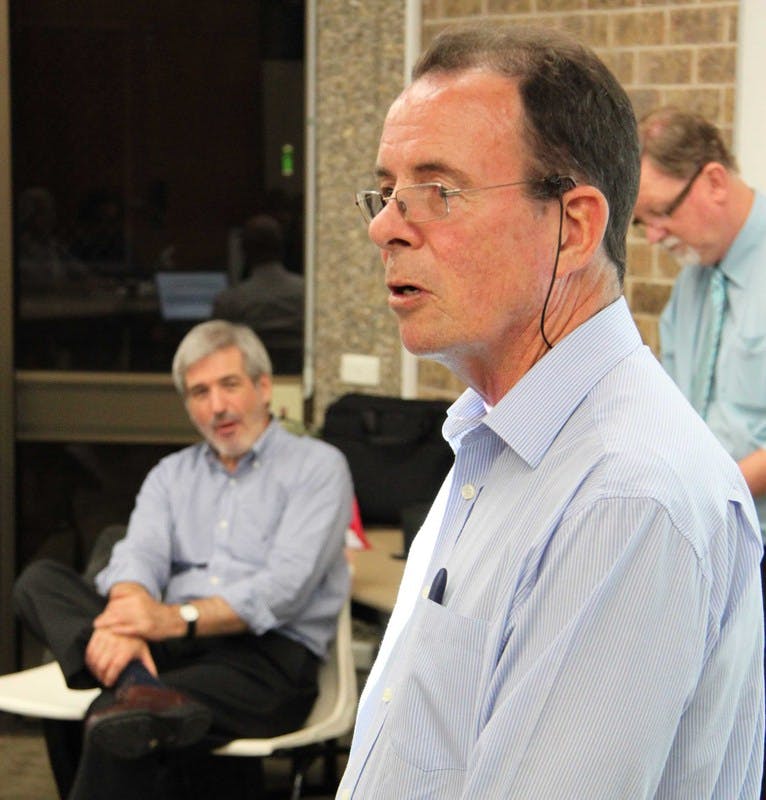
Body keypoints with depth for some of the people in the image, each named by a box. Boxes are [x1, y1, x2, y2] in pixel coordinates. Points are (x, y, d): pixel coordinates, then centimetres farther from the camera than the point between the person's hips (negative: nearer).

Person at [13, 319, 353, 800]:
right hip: (172, 647, 6)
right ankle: (139, 689, -44)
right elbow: (140, 555, 2)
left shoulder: (317, 466, 5)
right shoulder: (172, 474, 23)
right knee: (40, 580, -20)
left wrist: (180, 618, -24)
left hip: (267, 655, -6)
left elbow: (285, 586, -10)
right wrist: (126, 621, -23)